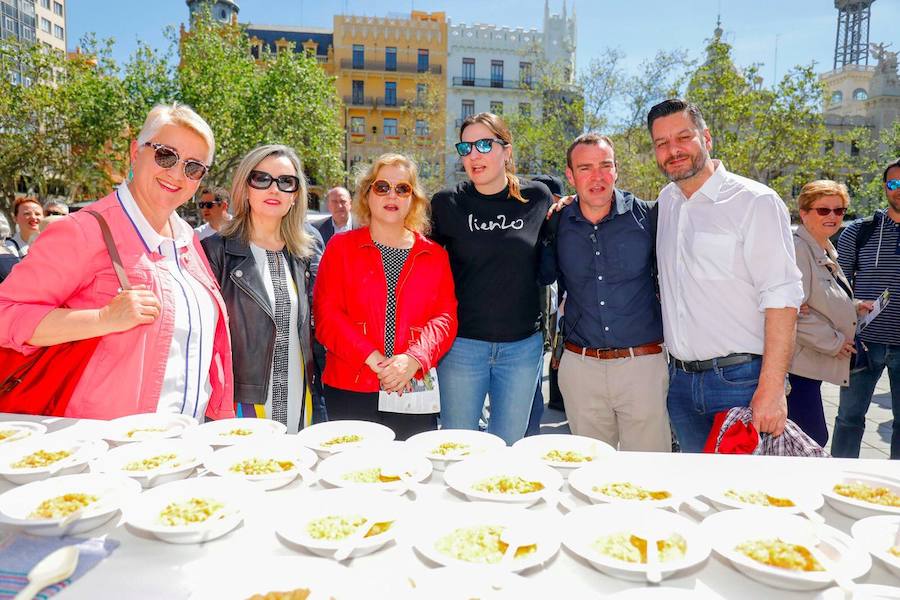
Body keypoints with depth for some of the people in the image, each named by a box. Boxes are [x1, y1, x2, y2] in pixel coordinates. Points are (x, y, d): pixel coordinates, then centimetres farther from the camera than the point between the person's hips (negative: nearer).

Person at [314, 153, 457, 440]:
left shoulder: (435, 255, 10)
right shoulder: (341, 247, 5)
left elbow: (446, 317, 2)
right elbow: (326, 313, -4)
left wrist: (414, 359, -16)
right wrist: (373, 359, -16)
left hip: (414, 390, 2)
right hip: (349, 390, -1)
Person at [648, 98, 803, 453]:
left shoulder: (755, 202, -8)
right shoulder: (666, 202, 10)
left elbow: (781, 297, -15)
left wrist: (771, 389, -21)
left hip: (741, 381, -5)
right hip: (681, 380, 6)